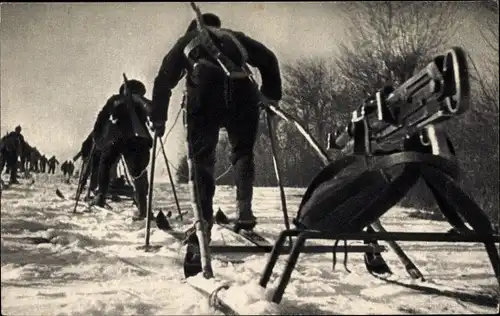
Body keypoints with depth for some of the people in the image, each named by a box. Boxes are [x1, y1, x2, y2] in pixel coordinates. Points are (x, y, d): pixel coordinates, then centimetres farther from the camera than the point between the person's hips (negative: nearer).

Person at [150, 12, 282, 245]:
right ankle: (244, 208, -1)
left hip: (204, 96, -1)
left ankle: (204, 221, -8)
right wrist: (271, 95, 26)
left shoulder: (186, 41, 31)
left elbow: (164, 79, 24)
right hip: (242, 93, 1)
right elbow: (268, 59, 24)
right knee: (243, 152, 17)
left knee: (201, 159, 4)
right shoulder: (234, 37, 34)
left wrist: (158, 118, 26)